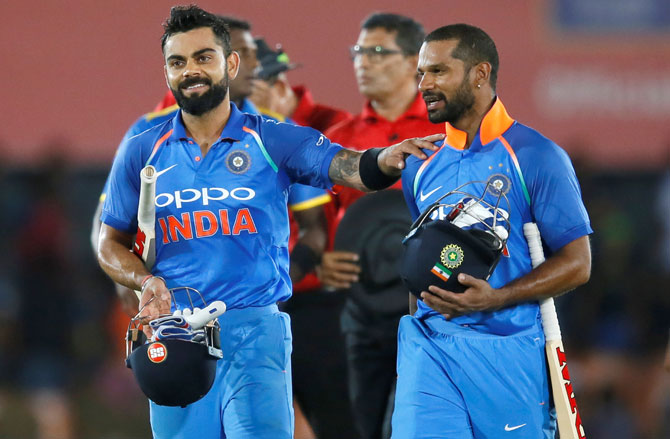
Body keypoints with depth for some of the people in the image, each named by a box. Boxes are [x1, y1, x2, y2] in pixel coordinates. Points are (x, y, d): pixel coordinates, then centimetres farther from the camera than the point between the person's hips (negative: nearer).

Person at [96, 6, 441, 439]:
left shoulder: (272, 140, 1)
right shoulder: (142, 153, 7)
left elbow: (348, 166, -13)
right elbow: (112, 244, 14)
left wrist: (383, 161, -36)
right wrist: (145, 280, -7)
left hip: (254, 332, -2)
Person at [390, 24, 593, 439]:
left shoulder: (536, 156, -3)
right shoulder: (420, 166, 14)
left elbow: (576, 264, -6)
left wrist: (494, 298, -17)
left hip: (506, 353, -4)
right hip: (429, 349, 4)